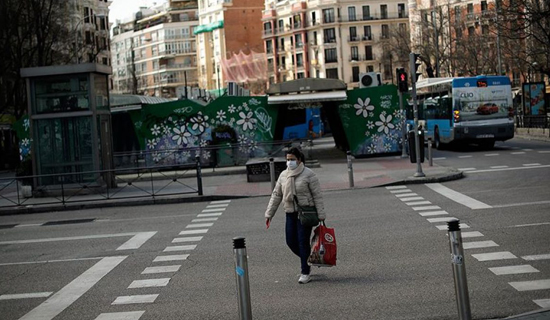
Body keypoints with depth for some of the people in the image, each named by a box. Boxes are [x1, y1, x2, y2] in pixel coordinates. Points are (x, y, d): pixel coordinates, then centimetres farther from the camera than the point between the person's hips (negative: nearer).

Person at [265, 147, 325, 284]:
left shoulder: (308, 175, -7)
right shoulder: (283, 175, 8)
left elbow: (317, 196, -7)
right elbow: (276, 195, 11)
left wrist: (321, 215, -12)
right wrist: (269, 214, 8)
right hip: (290, 213, 6)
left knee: (303, 241, -7)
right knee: (291, 241, 4)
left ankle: (305, 273, 1)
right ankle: (308, 261, 29)